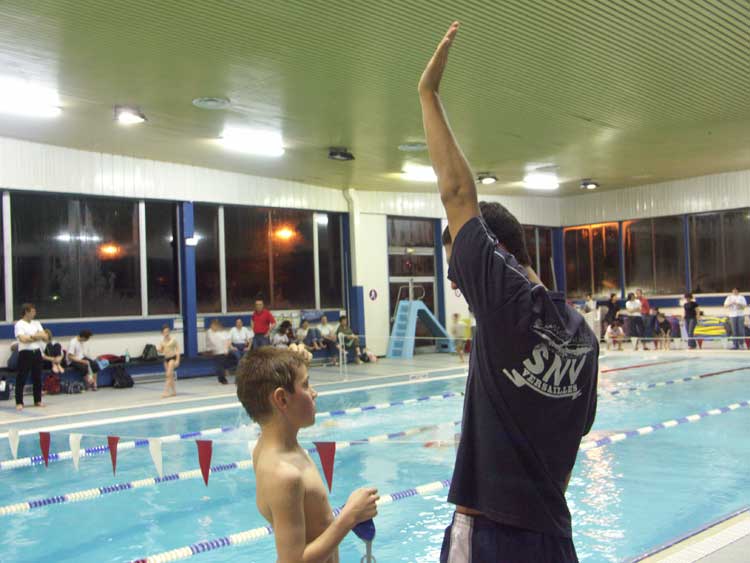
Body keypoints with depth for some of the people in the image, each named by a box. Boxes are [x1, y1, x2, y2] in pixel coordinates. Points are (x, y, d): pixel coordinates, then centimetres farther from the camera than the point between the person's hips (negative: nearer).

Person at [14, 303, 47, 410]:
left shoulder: (36, 323, 12)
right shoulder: (19, 324, -7)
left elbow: (45, 337, 5)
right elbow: (23, 339, -20)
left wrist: (32, 336, -11)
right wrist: (38, 336, -9)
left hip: (36, 353, 6)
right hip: (25, 354, -6)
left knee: (37, 378, 10)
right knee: (21, 379, -4)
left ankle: (38, 400, 19)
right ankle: (19, 402, 1)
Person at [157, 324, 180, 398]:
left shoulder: (173, 339, -7)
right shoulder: (162, 341, 6)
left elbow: (177, 350, -6)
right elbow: (161, 351, 14)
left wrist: (177, 360, -12)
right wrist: (158, 350, -10)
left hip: (172, 358, -6)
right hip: (166, 359, 6)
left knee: (169, 375, -16)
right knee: (169, 376, 9)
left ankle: (166, 391, -18)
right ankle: (174, 391, 20)